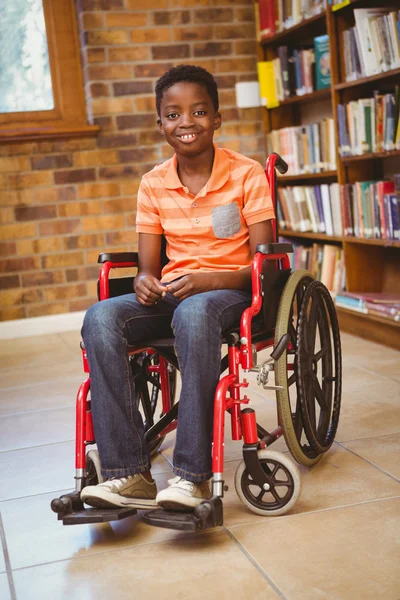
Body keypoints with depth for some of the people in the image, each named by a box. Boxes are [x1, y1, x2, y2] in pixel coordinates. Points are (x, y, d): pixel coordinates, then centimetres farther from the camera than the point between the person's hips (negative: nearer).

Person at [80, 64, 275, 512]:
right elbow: (148, 264, 9)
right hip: (169, 291, 4)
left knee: (193, 313, -41)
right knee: (100, 318, -27)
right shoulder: (153, 185, 8)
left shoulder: (247, 175, -3)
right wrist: (145, 280, -16)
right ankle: (127, 473, -28)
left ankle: (192, 473, -35)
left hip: (228, 290, -4)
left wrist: (206, 280, -24)